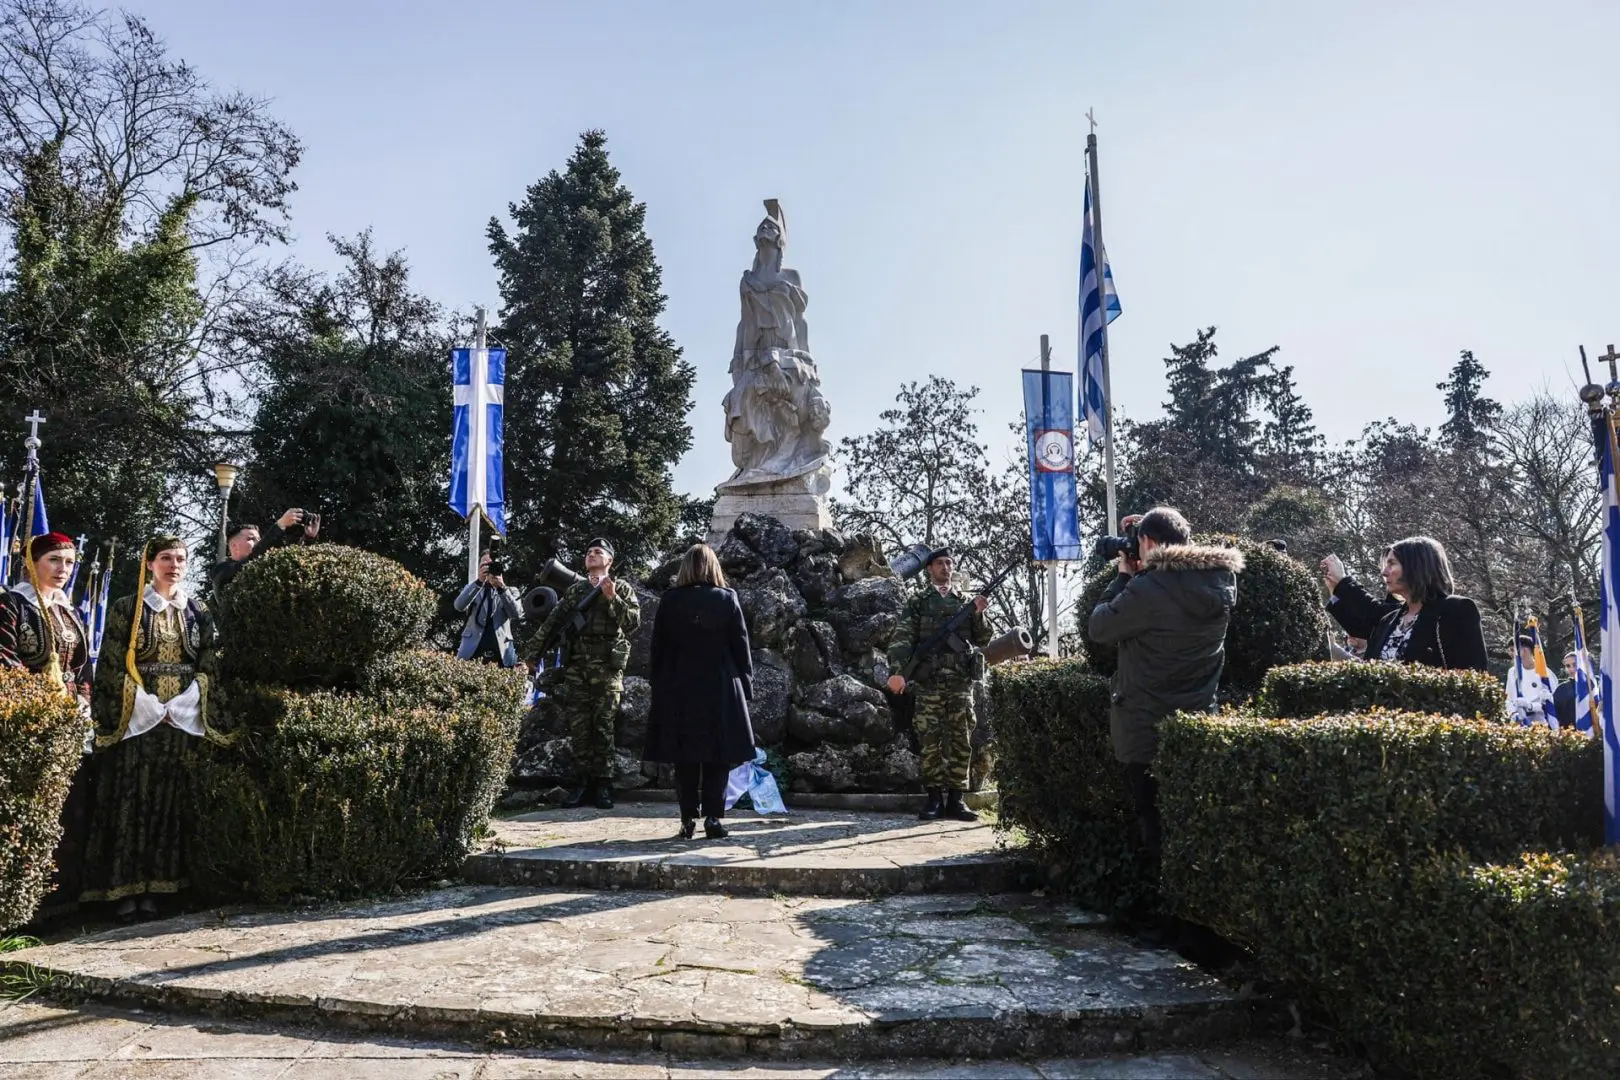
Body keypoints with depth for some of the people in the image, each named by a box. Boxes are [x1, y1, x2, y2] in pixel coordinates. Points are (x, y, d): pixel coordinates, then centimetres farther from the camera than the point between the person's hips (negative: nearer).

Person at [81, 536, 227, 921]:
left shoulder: (199, 613, 10)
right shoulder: (125, 609, 2)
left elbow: (207, 667, 8)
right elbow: (111, 666, -3)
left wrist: (182, 705, -6)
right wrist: (149, 707, -11)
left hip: (183, 719, 3)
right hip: (134, 718, -3)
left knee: (169, 800, 2)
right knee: (129, 799, -4)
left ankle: (154, 886, 7)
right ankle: (125, 888, 1)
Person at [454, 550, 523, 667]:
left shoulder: (510, 591, 14)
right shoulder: (472, 589, 16)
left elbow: (516, 614, -5)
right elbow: (459, 606, -6)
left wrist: (502, 588, -16)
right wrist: (479, 582, -18)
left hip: (501, 650, 0)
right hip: (473, 648, 0)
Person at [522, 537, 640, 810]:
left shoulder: (622, 589, 7)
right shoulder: (574, 590, 15)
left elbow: (633, 623, -7)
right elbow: (551, 624, 12)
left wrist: (612, 598, -16)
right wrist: (531, 656, 6)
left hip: (607, 668, -3)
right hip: (575, 668, 3)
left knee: (603, 728, -1)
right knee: (578, 728, 3)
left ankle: (603, 784, 6)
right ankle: (584, 782, 12)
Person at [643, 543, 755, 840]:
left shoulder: (669, 601, 0)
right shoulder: (727, 599, -2)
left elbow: (658, 648, 4)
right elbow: (741, 646, 0)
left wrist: (658, 687, 12)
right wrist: (746, 685, 8)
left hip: (678, 692, 1)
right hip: (721, 690, -1)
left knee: (684, 759, 8)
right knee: (718, 757, 5)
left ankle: (688, 819, 7)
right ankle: (713, 817, 0)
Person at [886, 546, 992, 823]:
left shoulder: (965, 601, 16)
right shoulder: (917, 601, 7)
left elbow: (983, 640, 13)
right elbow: (902, 638, -4)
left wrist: (979, 614, -5)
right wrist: (896, 671, -19)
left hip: (961, 683, 2)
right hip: (928, 683, -2)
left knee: (961, 743, 2)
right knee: (930, 743, -1)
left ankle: (955, 800, 9)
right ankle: (935, 798, 8)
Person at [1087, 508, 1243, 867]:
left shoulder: (1147, 588, -21)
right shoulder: (1221, 581, 0)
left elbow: (1097, 628, -9)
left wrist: (1123, 576, 0)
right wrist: (1135, 578, 12)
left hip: (1146, 730, -6)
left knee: (1153, 825, 5)